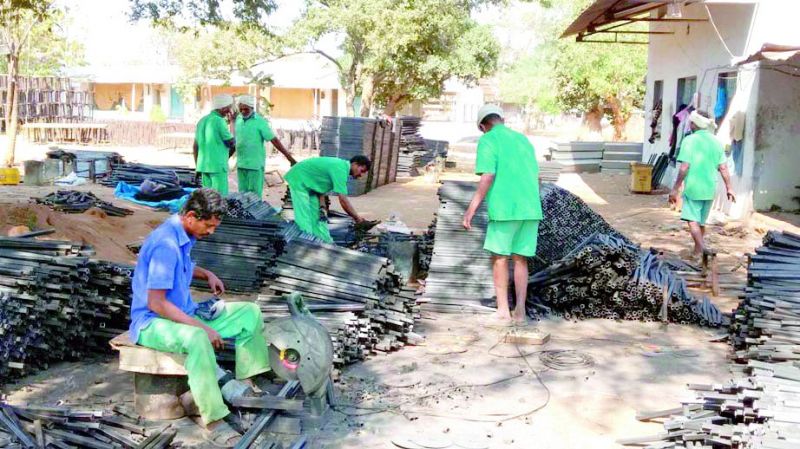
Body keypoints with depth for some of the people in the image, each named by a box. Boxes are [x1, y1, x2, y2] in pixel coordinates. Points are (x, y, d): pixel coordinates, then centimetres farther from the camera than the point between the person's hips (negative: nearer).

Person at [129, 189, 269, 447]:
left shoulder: (184, 235, 5)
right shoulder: (166, 244, -24)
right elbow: (156, 303, -28)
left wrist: (207, 275, 10)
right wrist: (202, 327, -27)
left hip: (183, 314, 10)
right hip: (153, 322, -10)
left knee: (250, 313, 2)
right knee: (196, 338, -42)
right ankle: (214, 422, -37)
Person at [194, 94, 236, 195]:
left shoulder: (202, 121, 11)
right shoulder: (219, 121, -14)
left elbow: (195, 146, 14)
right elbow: (232, 144, -8)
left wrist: (198, 167, 20)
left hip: (204, 165, 8)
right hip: (218, 166, -8)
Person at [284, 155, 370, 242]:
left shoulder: (342, 164, 2)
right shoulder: (340, 170, -27)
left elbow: (321, 184, 5)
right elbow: (343, 201, -28)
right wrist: (357, 218, -19)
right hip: (299, 179, -10)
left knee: (317, 215, 13)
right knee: (304, 218, -12)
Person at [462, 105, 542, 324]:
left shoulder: (487, 141, -2)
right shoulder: (523, 139, 18)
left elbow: (487, 177, -14)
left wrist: (471, 209, -13)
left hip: (505, 208, -5)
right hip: (531, 209, 5)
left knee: (499, 258, 7)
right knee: (520, 259, 11)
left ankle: (503, 310, 8)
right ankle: (520, 310, 5)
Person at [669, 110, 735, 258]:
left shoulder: (690, 140, -10)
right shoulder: (716, 142, 7)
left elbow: (684, 167, -15)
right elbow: (723, 168, 5)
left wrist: (675, 189, -10)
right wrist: (729, 188, 12)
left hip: (693, 187, -6)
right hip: (710, 188, 6)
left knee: (692, 219, -6)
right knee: (701, 221, 16)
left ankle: (700, 249, -22)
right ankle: (698, 250, 25)